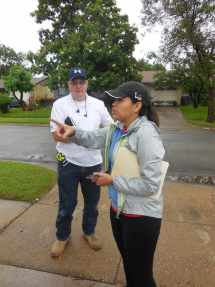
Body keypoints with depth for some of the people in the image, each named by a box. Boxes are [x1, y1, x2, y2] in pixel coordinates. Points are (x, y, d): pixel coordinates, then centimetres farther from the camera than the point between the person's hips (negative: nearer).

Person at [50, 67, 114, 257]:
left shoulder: (98, 104, 3)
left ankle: (89, 231, 43)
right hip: (68, 163, -2)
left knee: (92, 201, 18)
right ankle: (63, 236, 37)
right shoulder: (60, 104, -5)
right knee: (66, 204, 11)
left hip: (93, 162, 3)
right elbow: (56, 135, -12)